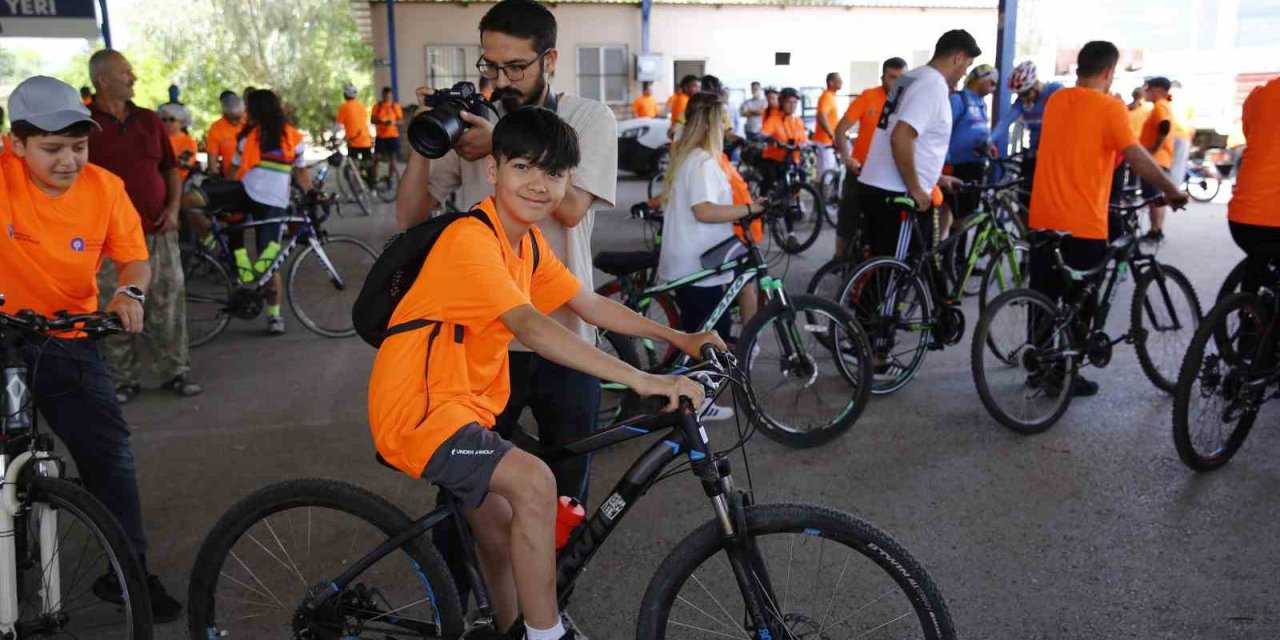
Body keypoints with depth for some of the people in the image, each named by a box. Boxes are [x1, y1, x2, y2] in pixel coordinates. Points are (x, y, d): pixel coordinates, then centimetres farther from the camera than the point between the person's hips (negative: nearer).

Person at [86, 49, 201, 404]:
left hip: (158, 230, 3)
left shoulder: (149, 119, 10)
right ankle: (124, 379, 16)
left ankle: (175, 371, 16)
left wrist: (173, 208, 2)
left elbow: (171, 168, 16)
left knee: (169, 304, 5)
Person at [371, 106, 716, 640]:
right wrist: (641, 380, -42)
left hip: (465, 405, 10)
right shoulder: (472, 239, -24)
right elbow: (532, 328, -36)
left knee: (502, 534, 19)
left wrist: (678, 338, 2)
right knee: (533, 482, -27)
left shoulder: (529, 243, 7)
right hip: (418, 410, -10)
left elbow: (591, 305, 10)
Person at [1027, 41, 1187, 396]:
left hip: (1043, 219, 5)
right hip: (1083, 224, -5)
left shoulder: (1055, 100, 7)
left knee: (1043, 297, 14)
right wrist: (1173, 191, -7)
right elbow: (1136, 156, -17)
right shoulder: (1109, 107, -11)